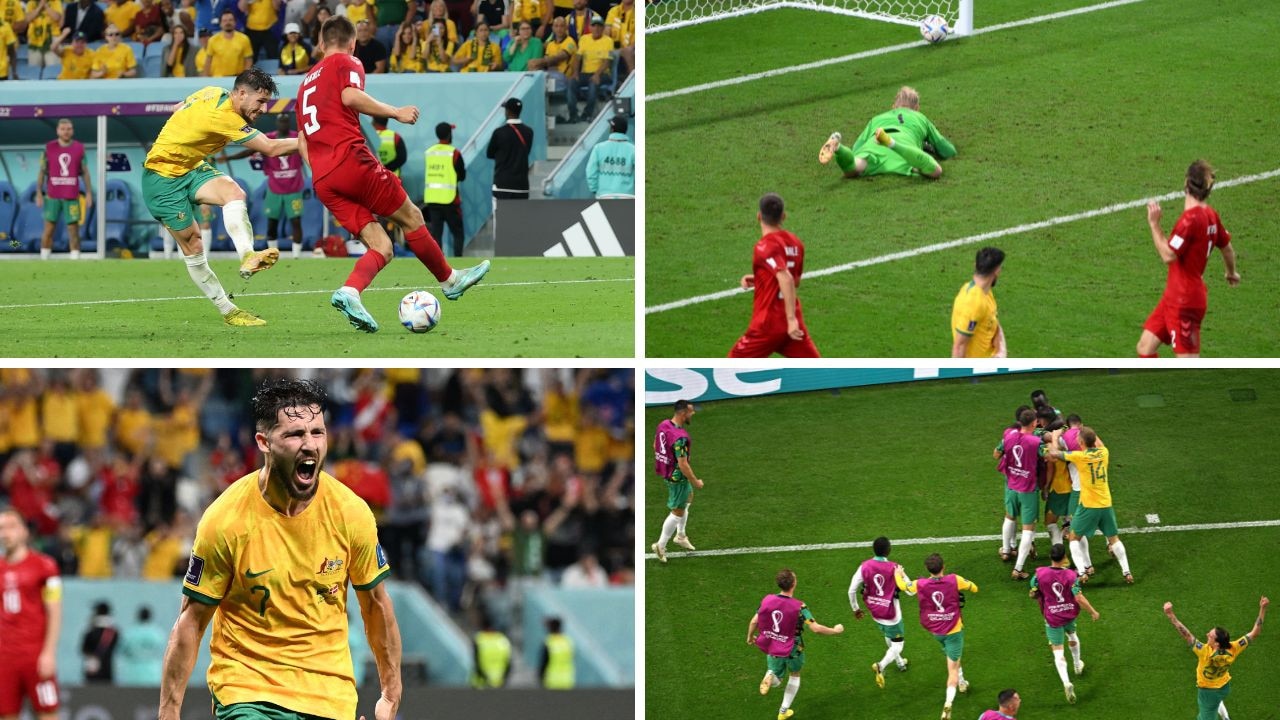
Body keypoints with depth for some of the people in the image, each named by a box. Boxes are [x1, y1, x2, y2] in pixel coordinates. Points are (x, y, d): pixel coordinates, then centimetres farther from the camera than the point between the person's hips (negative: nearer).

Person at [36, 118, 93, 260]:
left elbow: (85, 172, 7)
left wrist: (89, 193, 1)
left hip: (72, 197, 0)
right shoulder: (49, 148, 2)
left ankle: (75, 259, 3)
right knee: (48, 229, 1)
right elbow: (42, 171, 5)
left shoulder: (79, 148, 4)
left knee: (73, 230, -1)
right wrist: (39, 194, 0)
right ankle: (44, 260, 6)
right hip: (52, 196, 0)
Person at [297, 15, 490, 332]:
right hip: (351, 159, -7)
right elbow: (350, 97, -16)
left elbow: (302, 142, 27)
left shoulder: (307, 82, 28)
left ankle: (349, 292, -23)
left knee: (381, 247, 2)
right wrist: (395, 112, -8)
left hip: (321, 181, 7)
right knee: (411, 217, 11)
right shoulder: (346, 63, 7)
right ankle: (450, 280, 23)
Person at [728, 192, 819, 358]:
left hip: (768, 325, -6)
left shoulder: (765, 247, -15)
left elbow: (786, 280, -29)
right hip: (793, 323, 6)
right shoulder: (795, 243, 8)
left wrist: (791, 319, -31)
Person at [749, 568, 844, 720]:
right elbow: (816, 628, -25)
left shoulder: (767, 600, -13)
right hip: (793, 649, -2)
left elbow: (754, 622, -3)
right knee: (795, 675, 28)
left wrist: (750, 637, 19)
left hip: (772, 649, 3)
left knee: (776, 681, 24)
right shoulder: (799, 607, -25)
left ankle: (770, 676, -14)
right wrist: (835, 630, -7)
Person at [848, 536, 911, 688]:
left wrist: (855, 608, 10)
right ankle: (881, 666, -12)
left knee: (888, 636, 31)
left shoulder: (864, 567, -14)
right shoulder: (894, 568, -23)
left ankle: (899, 662, 51)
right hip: (891, 614, -4)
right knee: (898, 644, 12)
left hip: (875, 612, 4)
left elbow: (852, 590, -8)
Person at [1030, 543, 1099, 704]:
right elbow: (1079, 598, -22)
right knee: (1072, 634, 34)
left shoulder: (1040, 574, -17)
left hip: (1052, 617, -2)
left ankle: (1066, 683, -19)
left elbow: (1033, 595, -5)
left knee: (1058, 650, 0)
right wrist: (1093, 612, -8)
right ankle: (1078, 665, 55)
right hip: (1070, 614, 2)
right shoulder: (1071, 575, -19)